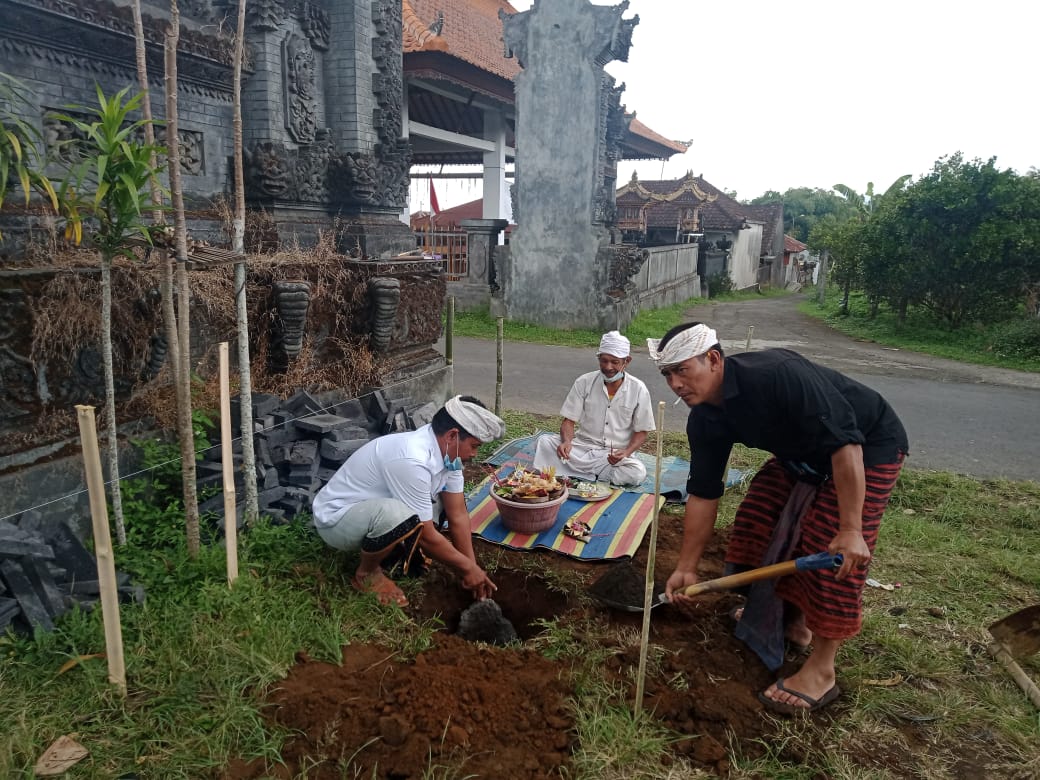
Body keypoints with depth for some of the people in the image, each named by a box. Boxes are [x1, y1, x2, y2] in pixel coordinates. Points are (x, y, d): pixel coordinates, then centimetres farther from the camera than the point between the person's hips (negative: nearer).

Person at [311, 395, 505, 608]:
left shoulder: (446, 451, -8)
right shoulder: (411, 460, -34)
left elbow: (458, 515, -1)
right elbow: (426, 536, -26)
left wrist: (472, 568, -3)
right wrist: (467, 567, -13)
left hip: (375, 507, 9)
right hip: (335, 518, -8)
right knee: (400, 516, -36)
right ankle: (367, 572, -8)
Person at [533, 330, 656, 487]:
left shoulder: (638, 390, -4)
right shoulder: (584, 382, -2)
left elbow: (641, 431, 2)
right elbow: (568, 421, 0)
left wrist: (626, 452, -18)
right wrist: (567, 441, -23)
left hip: (615, 456, 0)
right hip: (582, 447, 1)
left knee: (638, 473, -33)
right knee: (544, 442, -25)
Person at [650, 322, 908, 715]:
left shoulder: (777, 374, -37)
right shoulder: (705, 421, -11)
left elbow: (845, 443, -36)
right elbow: (703, 494, -5)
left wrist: (851, 530, -36)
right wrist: (686, 568, -4)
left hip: (868, 448, -8)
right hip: (802, 454, 8)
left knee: (829, 548, -13)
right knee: (758, 518, 5)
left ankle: (821, 672, -1)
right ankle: (791, 618, 26)